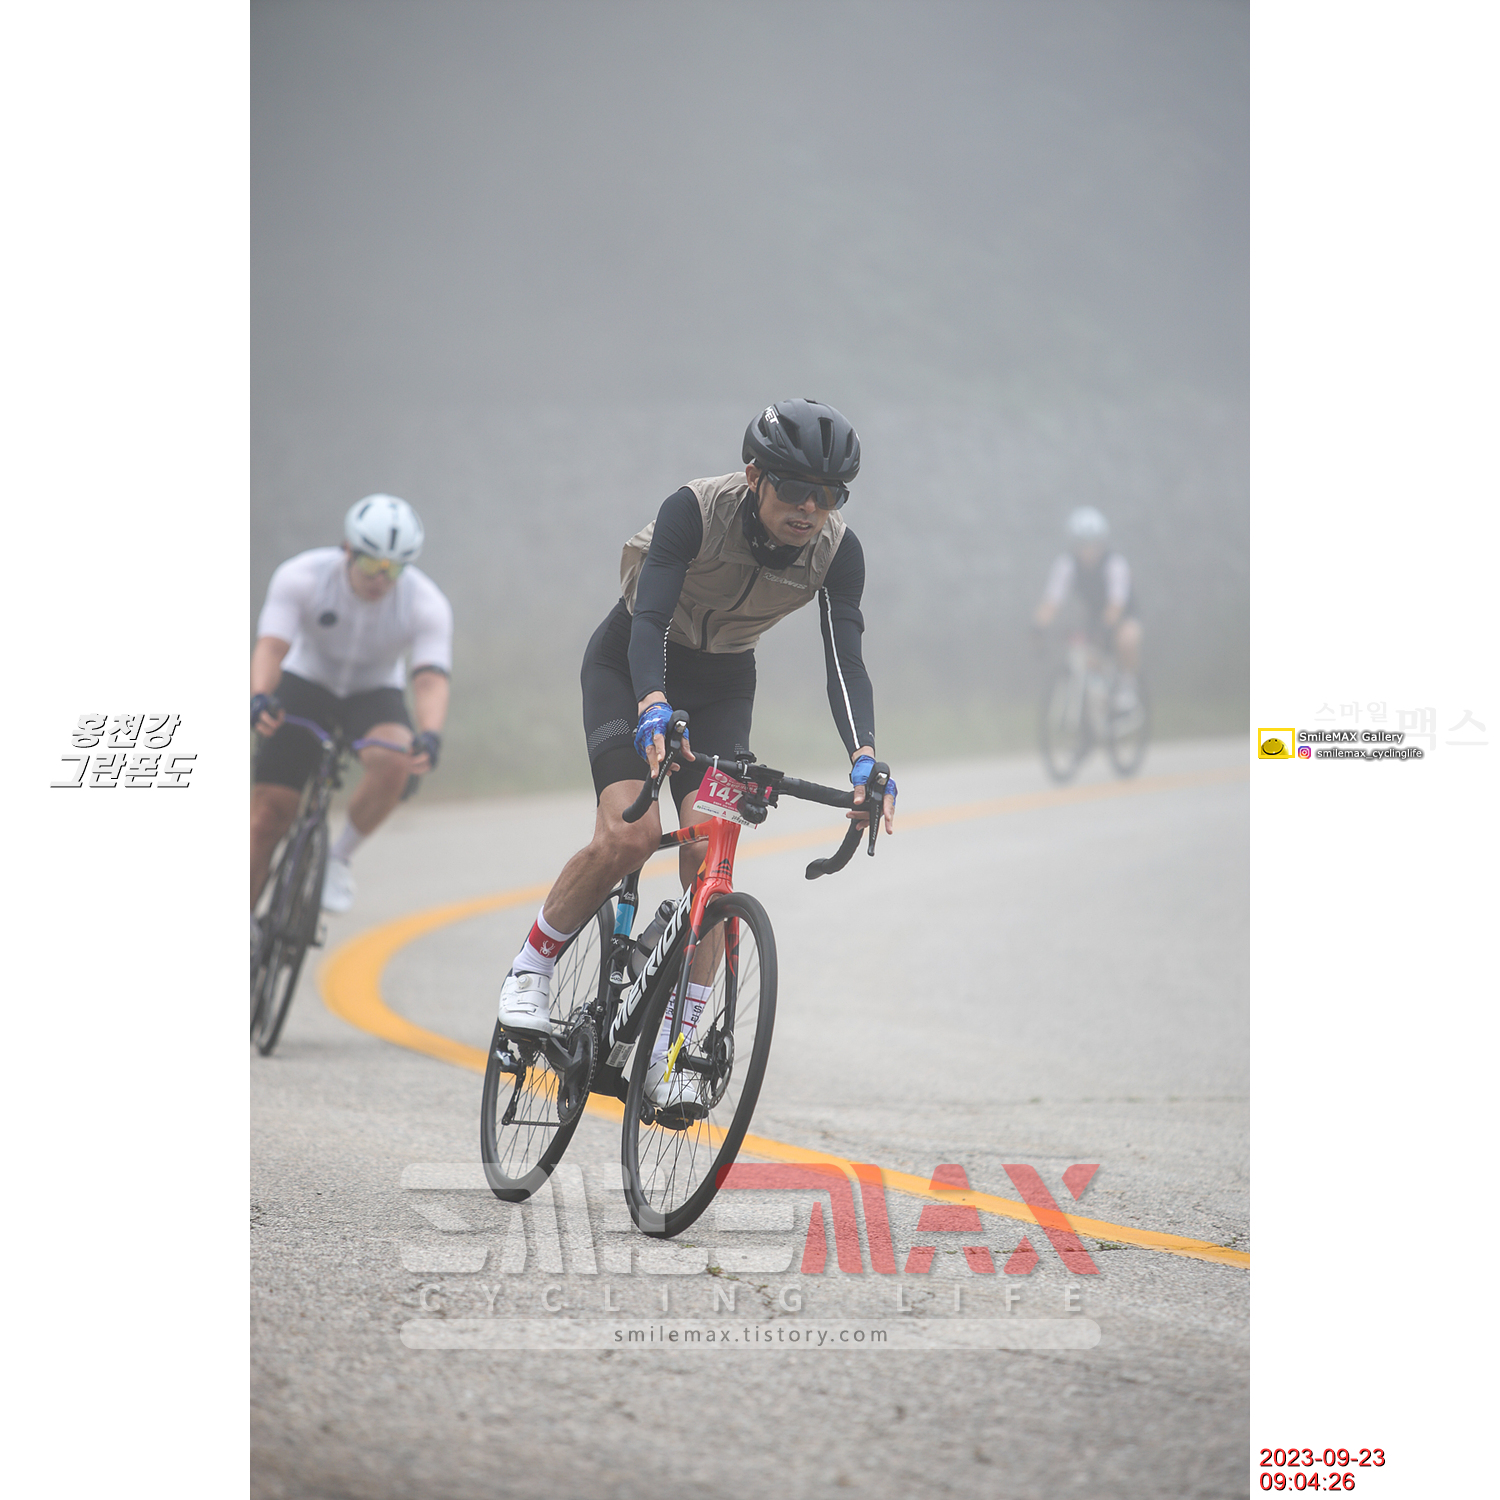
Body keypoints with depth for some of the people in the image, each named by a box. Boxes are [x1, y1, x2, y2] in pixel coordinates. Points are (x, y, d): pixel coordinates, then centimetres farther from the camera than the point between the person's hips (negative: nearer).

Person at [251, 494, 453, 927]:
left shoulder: (427, 604, -24)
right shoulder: (300, 578, -25)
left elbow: (430, 679, -33)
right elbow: (270, 647, -34)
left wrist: (429, 735, -53)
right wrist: (259, 697, -55)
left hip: (374, 695, 0)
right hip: (305, 684, 0)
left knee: (393, 761, -34)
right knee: (266, 813, -11)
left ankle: (339, 857, -11)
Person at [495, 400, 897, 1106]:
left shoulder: (837, 551, -20)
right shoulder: (696, 510, -31)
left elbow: (845, 660, -27)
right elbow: (650, 620, -40)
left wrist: (864, 757, -44)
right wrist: (653, 707, -58)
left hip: (722, 683, 3)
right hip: (628, 664, -3)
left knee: (709, 856, -15)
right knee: (629, 835, -24)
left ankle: (669, 1049, -8)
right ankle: (531, 968, -1)